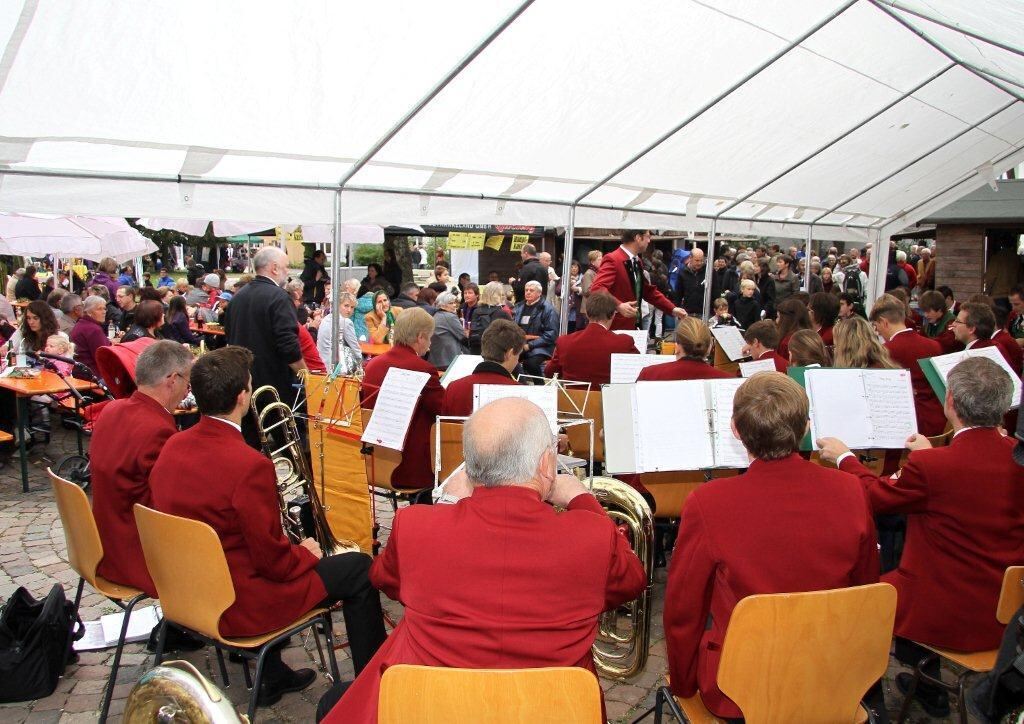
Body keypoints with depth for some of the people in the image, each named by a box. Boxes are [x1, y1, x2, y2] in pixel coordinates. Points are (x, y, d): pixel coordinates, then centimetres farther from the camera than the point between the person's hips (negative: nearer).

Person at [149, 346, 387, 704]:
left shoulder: (172, 446, -4)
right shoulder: (249, 465, -28)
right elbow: (274, 562, -21)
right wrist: (307, 553, 0)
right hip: (239, 607, -8)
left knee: (285, 540, 32)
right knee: (359, 567, 4)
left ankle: (274, 677, 38)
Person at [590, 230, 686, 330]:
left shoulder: (637, 261, 15)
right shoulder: (613, 259, -13)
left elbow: (649, 291, 22)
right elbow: (597, 288, -26)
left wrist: (672, 309, 14)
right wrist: (619, 305, -40)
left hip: (633, 327, 9)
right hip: (615, 328, -9)